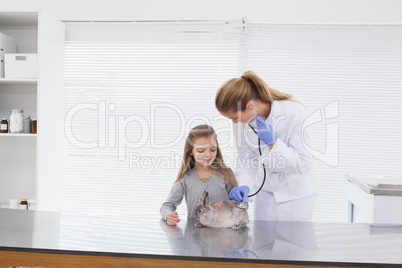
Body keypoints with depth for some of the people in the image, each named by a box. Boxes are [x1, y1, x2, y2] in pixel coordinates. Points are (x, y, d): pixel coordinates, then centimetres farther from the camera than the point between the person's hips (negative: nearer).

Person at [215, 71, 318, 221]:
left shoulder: (294, 113, -25)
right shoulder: (240, 120, -12)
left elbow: (303, 165, -19)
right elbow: (246, 158, -3)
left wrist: (273, 142, -30)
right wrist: (244, 185, -20)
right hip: (266, 191, 4)